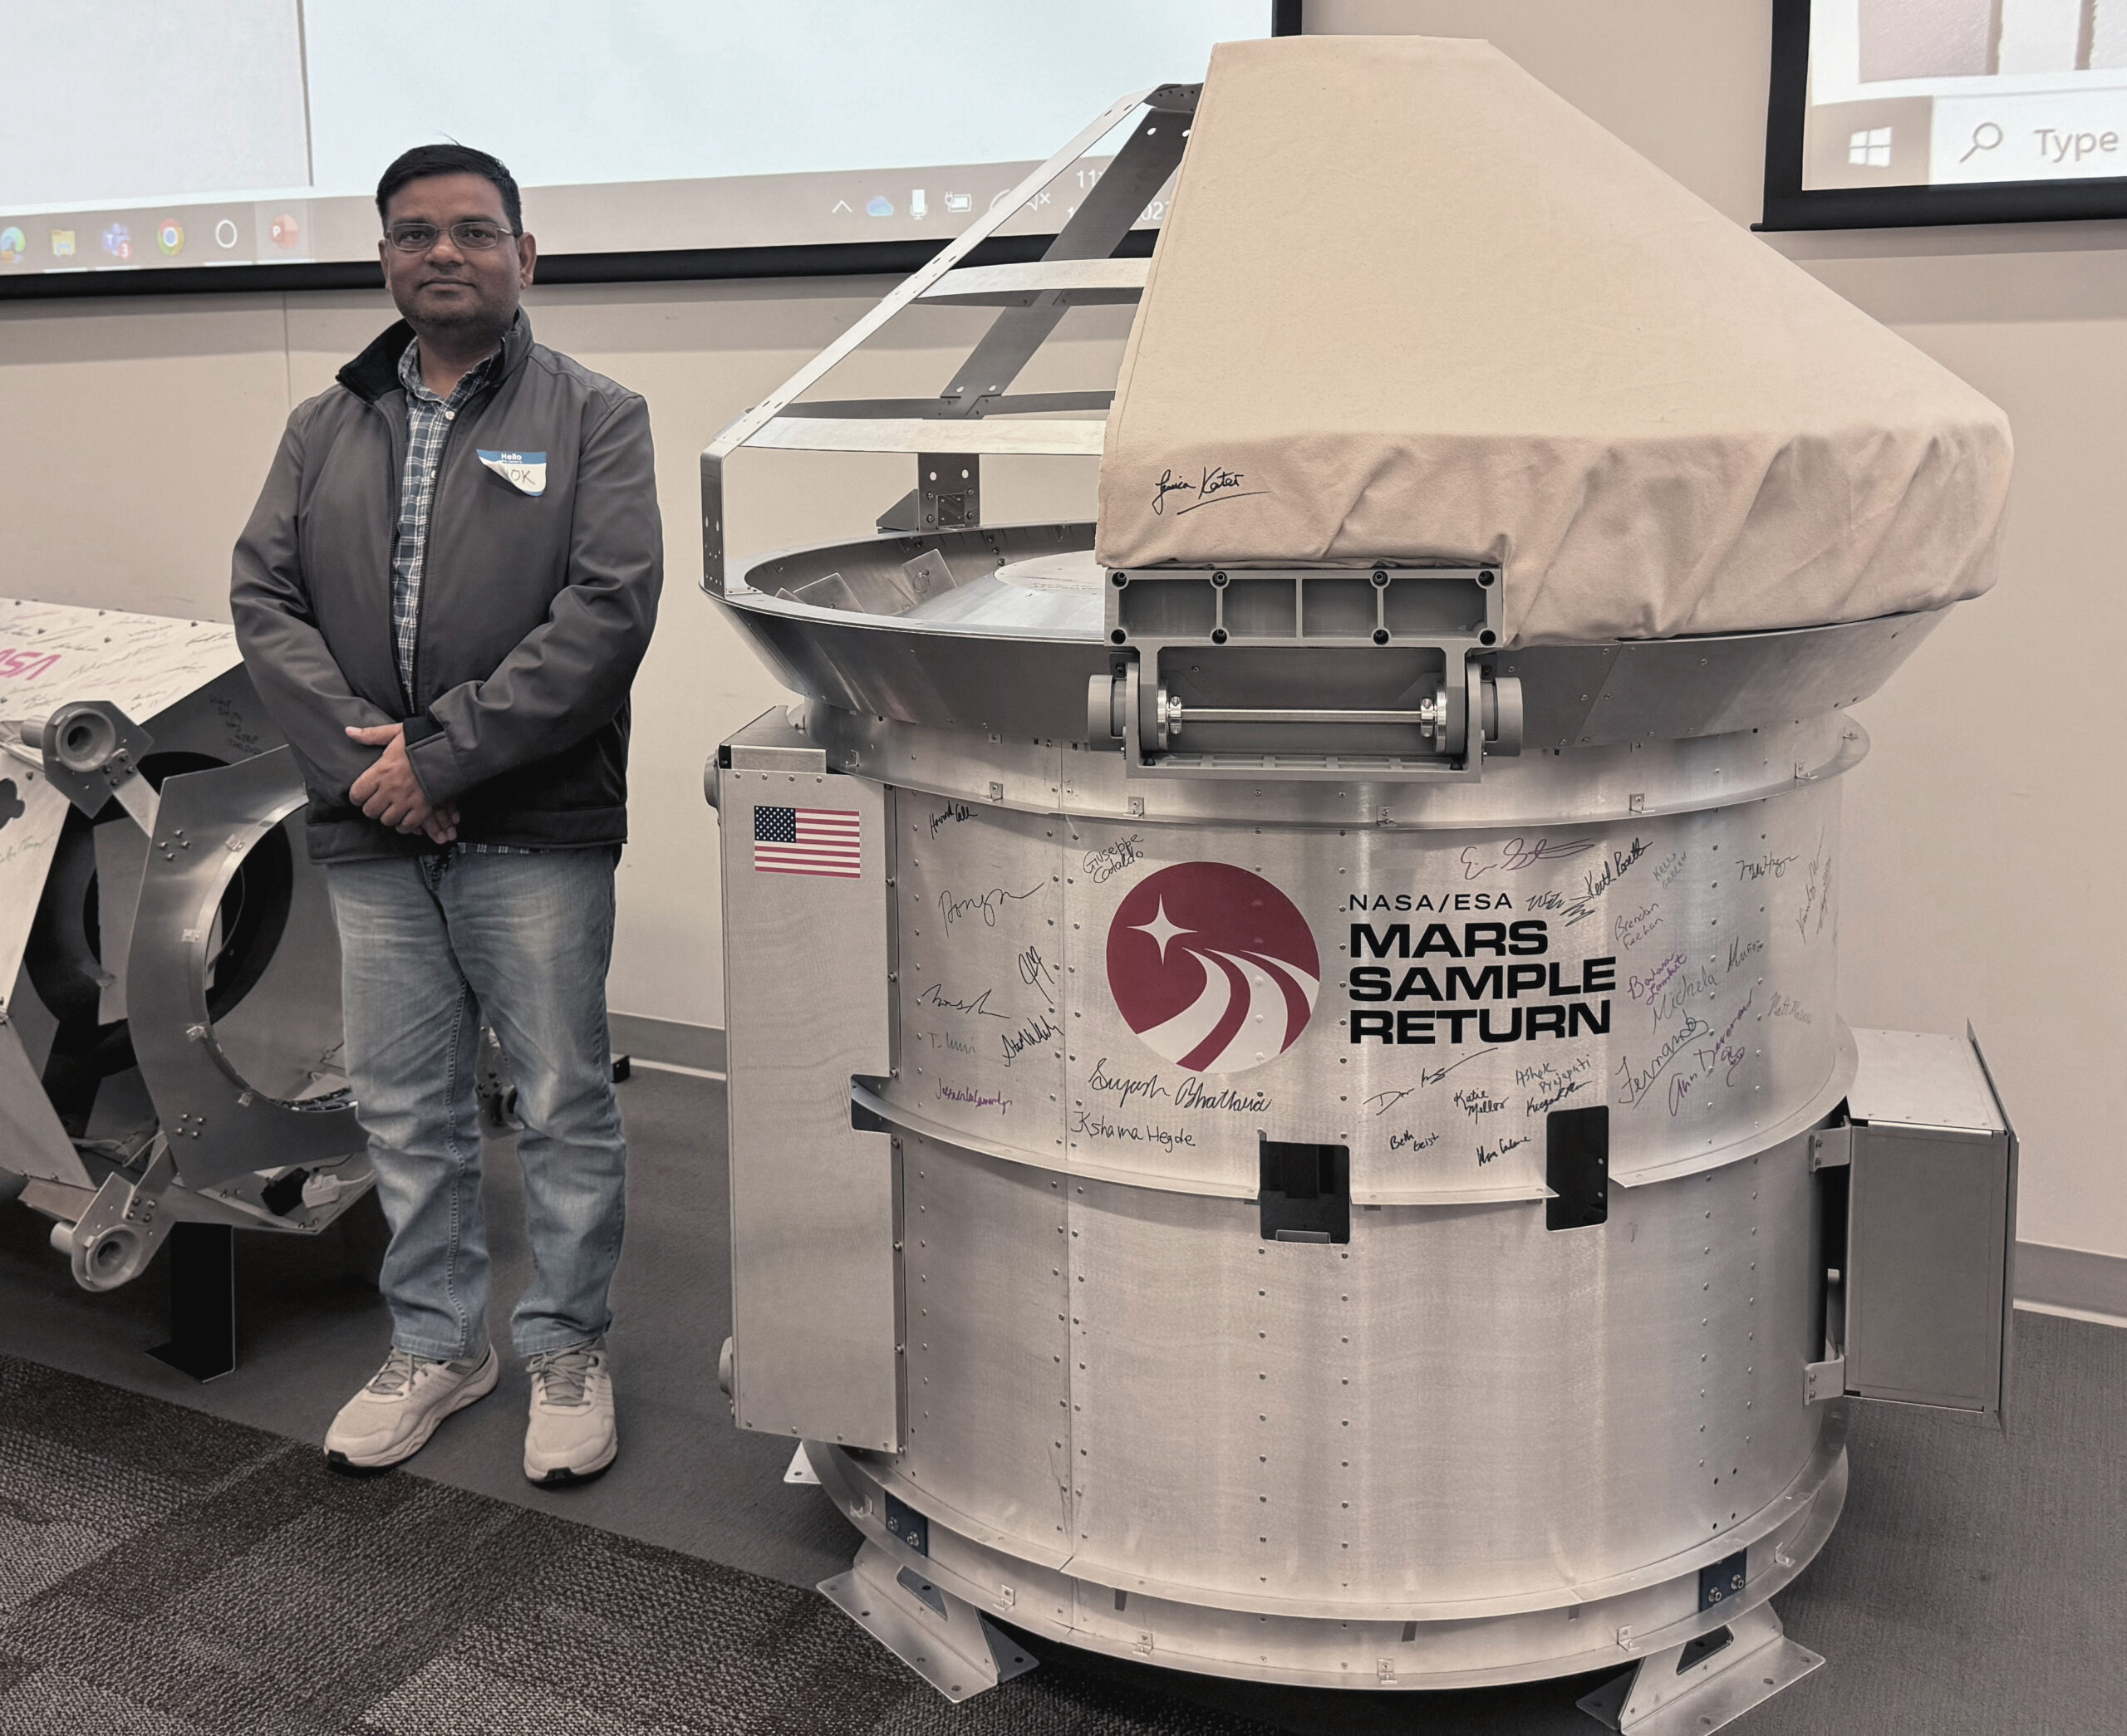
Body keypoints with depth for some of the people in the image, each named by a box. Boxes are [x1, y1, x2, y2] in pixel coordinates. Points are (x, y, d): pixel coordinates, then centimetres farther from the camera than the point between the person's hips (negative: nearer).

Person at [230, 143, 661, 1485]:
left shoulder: (594, 418, 0)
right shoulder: (326, 430, 14)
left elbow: (610, 608, -11)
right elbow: (264, 599, 6)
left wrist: (443, 752, -15)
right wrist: (356, 755, -10)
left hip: (537, 833, -4)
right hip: (372, 835, 4)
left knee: (565, 1107, 5)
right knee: (406, 1112, 13)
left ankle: (569, 1350, 22)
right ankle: (438, 1342, 30)